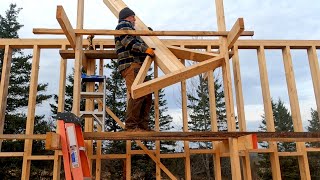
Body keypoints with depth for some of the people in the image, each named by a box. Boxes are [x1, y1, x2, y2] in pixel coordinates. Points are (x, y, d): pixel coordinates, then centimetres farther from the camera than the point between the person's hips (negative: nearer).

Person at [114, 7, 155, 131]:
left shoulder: (129, 28, 37)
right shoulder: (123, 25, 6)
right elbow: (127, 41, -13)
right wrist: (145, 49, -17)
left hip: (136, 65, 10)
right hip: (131, 64, -10)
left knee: (147, 96, 4)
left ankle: (143, 126, 4)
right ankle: (131, 126, -19)